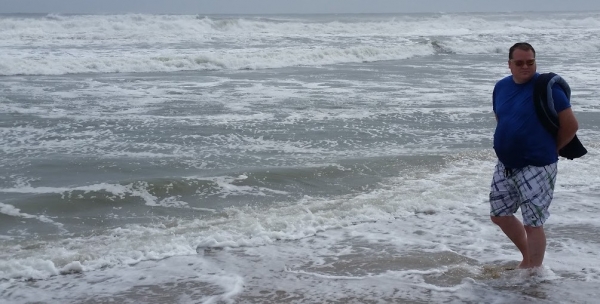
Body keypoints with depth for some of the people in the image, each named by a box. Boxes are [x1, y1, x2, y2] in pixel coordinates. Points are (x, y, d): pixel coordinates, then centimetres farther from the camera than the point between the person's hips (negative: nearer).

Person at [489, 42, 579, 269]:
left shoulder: (547, 87, -14)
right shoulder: (501, 87, 5)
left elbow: (571, 126, -13)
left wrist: (550, 150, 0)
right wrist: (509, 146, 13)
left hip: (536, 168, -7)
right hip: (505, 165, 8)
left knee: (533, 223, -3)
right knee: (499, 215, 17)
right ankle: (528, 259, 37)